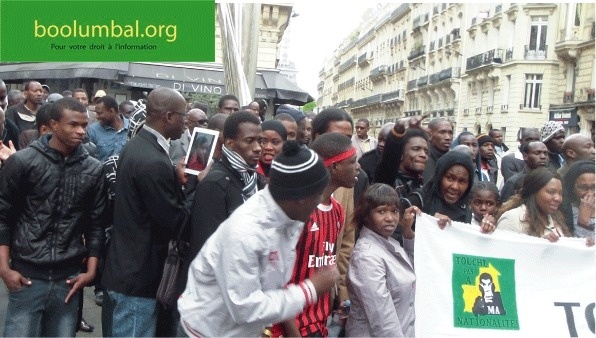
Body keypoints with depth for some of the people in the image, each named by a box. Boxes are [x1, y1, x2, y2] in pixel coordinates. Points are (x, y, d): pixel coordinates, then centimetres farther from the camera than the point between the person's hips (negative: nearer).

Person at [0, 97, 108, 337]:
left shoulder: (93, 170, 2)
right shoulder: (23, 162, -5)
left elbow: (96, 223, 6)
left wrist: (91, 270, 2)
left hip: (69, 278, 2)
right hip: (27, 276, -2)